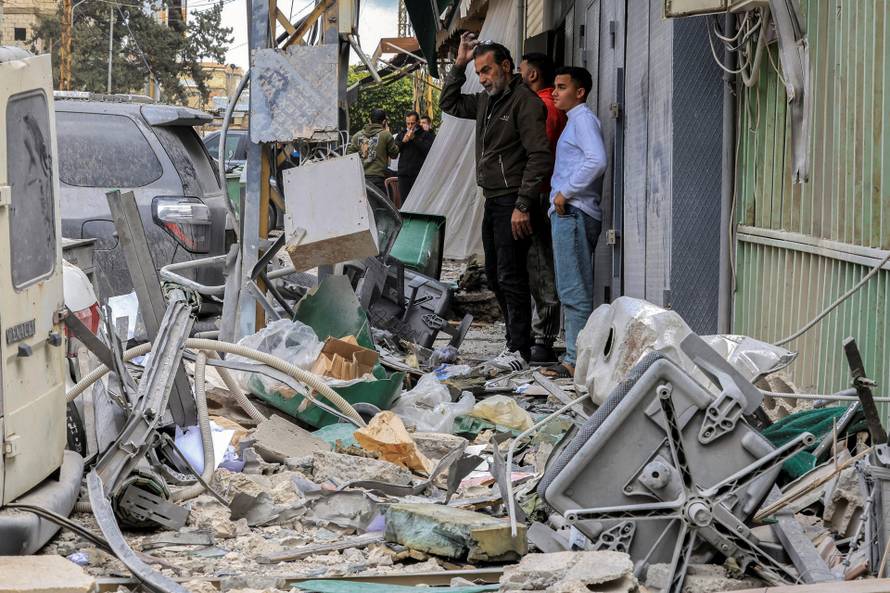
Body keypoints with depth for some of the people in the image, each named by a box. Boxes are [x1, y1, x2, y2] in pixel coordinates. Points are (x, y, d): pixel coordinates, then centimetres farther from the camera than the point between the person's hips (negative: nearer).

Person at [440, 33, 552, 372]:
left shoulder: (524, 102, -12)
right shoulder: (486, 102, 15)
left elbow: (540, 157, -18)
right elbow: (449, 104, 30)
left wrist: (523, 206, -22)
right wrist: (459, 64, 17)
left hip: (512, 203, -10)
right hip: (492, 201, 10)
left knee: (511, 276, -10)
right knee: (495, 275, 13)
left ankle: (520, 352, -8)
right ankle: (516, 341, 21)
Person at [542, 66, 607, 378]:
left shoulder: (583, 119, -8)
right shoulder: (575, 120, 22)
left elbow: (597, 160, -23)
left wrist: (565, 192, -18)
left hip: (573, 212, -11)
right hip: (569, 214, 11)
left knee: (574, 292, -11)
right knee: (572, 291, 11)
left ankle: (577, 360, -12)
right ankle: (576, 357, 14)